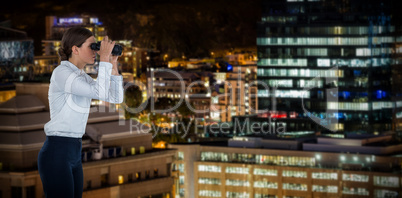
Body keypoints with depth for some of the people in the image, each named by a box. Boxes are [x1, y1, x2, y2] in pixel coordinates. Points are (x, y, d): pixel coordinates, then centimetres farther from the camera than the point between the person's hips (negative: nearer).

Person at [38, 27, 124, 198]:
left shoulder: (82, 77, 14)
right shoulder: (61, 73, -13)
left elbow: (116, 98, 13)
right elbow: (100, 93, -23)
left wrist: (113, 65, 6)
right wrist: (104, 60, -16)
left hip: (74, 152, 9)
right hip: (56, 152, -9)